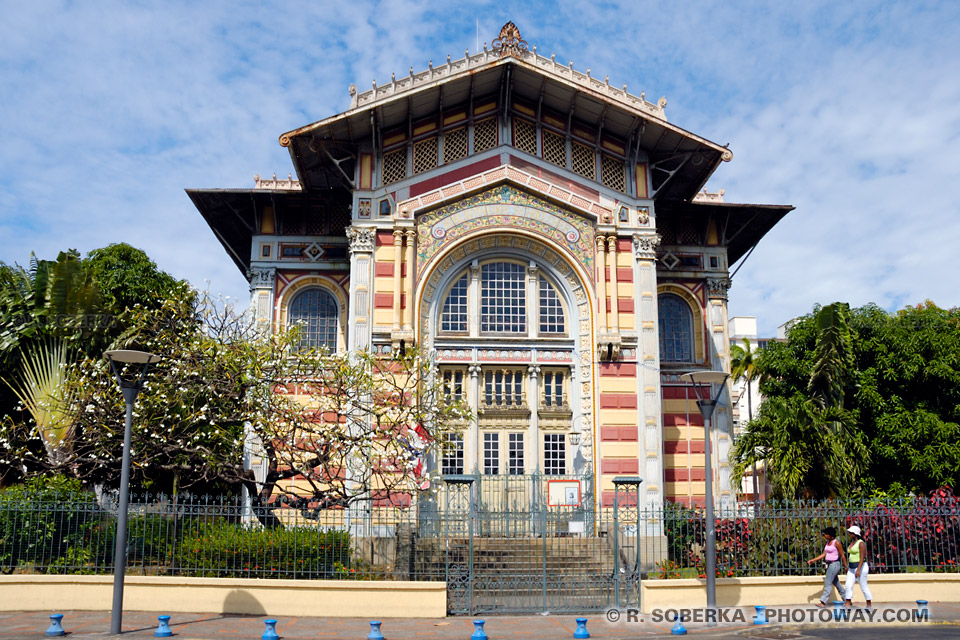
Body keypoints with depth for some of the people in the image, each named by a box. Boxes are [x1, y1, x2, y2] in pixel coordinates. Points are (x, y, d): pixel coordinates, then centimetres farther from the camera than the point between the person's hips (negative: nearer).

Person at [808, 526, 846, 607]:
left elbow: (842, 555, -10)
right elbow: (824, 554, 11)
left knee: (828, 583, -12)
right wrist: (813, 560, 5)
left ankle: (823, 602, -14)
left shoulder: (836, 543, -12)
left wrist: (846, 566, -10)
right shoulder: (827, 542, 11)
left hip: (835, 564, -9)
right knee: (836, 582, 16)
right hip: (829, 564, 9)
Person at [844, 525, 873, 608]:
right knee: (848, 586, 0)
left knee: (863, 587, 1)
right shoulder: (852, 543, 13)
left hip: (860, 567, -8)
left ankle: (869, 605, 15)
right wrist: (847, 567, 18)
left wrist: (858, 569, -25)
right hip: (852, 567, 8)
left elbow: (862, 557, -19)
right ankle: (847, 604, 0)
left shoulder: (861, 543, -14)